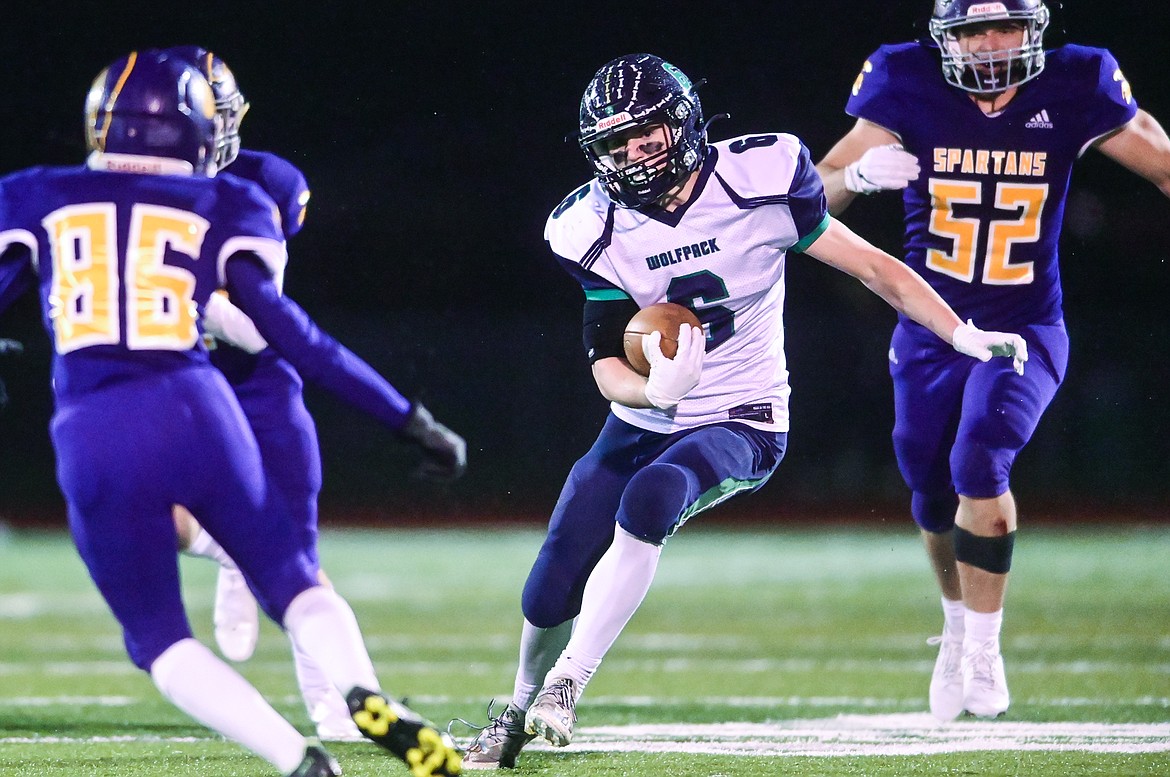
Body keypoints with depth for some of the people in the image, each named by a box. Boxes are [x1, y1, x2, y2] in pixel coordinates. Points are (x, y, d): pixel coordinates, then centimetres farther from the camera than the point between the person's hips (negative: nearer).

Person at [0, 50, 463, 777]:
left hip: (92, 437, 0)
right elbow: (288, 331, 10)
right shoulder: (220, 207, 15)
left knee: (158, 638, 13)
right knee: (292, 580, 13)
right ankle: (363, 691, -20)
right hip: (193, 410, 0)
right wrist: (404, 415, 14)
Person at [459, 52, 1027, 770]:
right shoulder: (598, 230, -9)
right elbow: (607, 366, -12)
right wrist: (656, 389, -35)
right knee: (551, 592, -3)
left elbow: (869, 265, -7)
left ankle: (569, 681, -25)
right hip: (644, 424, 3)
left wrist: (963, 334, -13)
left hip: (740, 423, -3)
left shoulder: (759, 181, -15)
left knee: (649, 497, -33)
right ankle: (520, 711, 27)